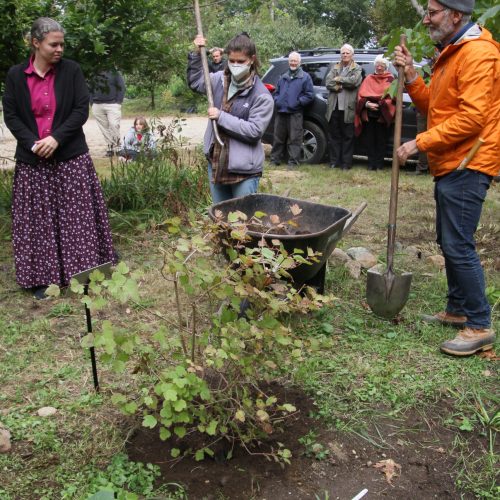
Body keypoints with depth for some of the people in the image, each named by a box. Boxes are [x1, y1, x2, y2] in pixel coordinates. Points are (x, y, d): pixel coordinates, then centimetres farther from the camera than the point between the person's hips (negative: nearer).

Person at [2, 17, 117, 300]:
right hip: (32, 160, 1)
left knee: (77, 214, 3)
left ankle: (83, 271, 16)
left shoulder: (71, 70, -1)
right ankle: (42, 277, 16)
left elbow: (82, 109, -6)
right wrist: (32, 143, -13)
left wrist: (56, 138, -17)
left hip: (71, 156, -1)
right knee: (38, 218, 5)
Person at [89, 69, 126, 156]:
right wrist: (92, 102, 8)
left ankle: (116, 147, -3)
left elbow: (121, 88, 1)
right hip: (97, 106, 3)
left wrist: (118, 102, -7)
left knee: (114, 125, -14)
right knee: (104, 127, 3)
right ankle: (109, 147, 10)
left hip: (112, 104, -3)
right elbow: (91, 89, 19)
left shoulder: (114, 73, 5)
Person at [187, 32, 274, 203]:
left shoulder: (261, 95, -14)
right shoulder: (220, 80, 3)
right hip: (216, 162, 6)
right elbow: (195, 81, 22)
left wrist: (221, 117, -20)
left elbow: (254, 131, -21)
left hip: (244, 170, -6)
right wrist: (197, 54, 8)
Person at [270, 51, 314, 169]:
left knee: (294, 138, -5)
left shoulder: (305, 77, 4)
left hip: (295, 114, -5)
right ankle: (275, 159, 16)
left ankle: (293, 161, -1)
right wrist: (276, 100, 5)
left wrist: (298, 102, -11)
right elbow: (276, 92, 25)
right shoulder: (283, 77, 20)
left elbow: (310, 95, -2)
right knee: (278, 137, 9)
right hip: (281, 112, 5)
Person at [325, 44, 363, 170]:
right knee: (333, 136, 6)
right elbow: (328, 83, 0)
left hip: (348, 108, -3)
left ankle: (346, 163, 4)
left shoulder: (357, 69, 7)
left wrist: (338, 79, -5)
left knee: (348, 136, 1)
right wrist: (344, 85, -10)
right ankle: (334, 161, 12)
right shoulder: (335, 68, 16)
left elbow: (354, 81, -14)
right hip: (334, 107, 3)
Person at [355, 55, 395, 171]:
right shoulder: (369, 79, 14)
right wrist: (367, 104, -14)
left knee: (381, 139, -1)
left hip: (382, 114, -2)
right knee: (370, 138, 1)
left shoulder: (390, 80, 7)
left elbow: (392, 96, -4)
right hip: (368, 113, 2)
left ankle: (379, 163, 2)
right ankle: (371, 163, 5)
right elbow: (361, 94, 5)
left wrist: (381, 104, -18)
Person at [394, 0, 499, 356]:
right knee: (449, 242, 15)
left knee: (458, 245, -10)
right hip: (450, 165, 10)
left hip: (467, 165, -10)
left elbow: (471, 118, -22)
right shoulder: (451, 53, 19)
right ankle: (458, 310, 26)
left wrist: (420, 143, -18)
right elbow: (433, 107, 16)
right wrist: (411, 75, 3)